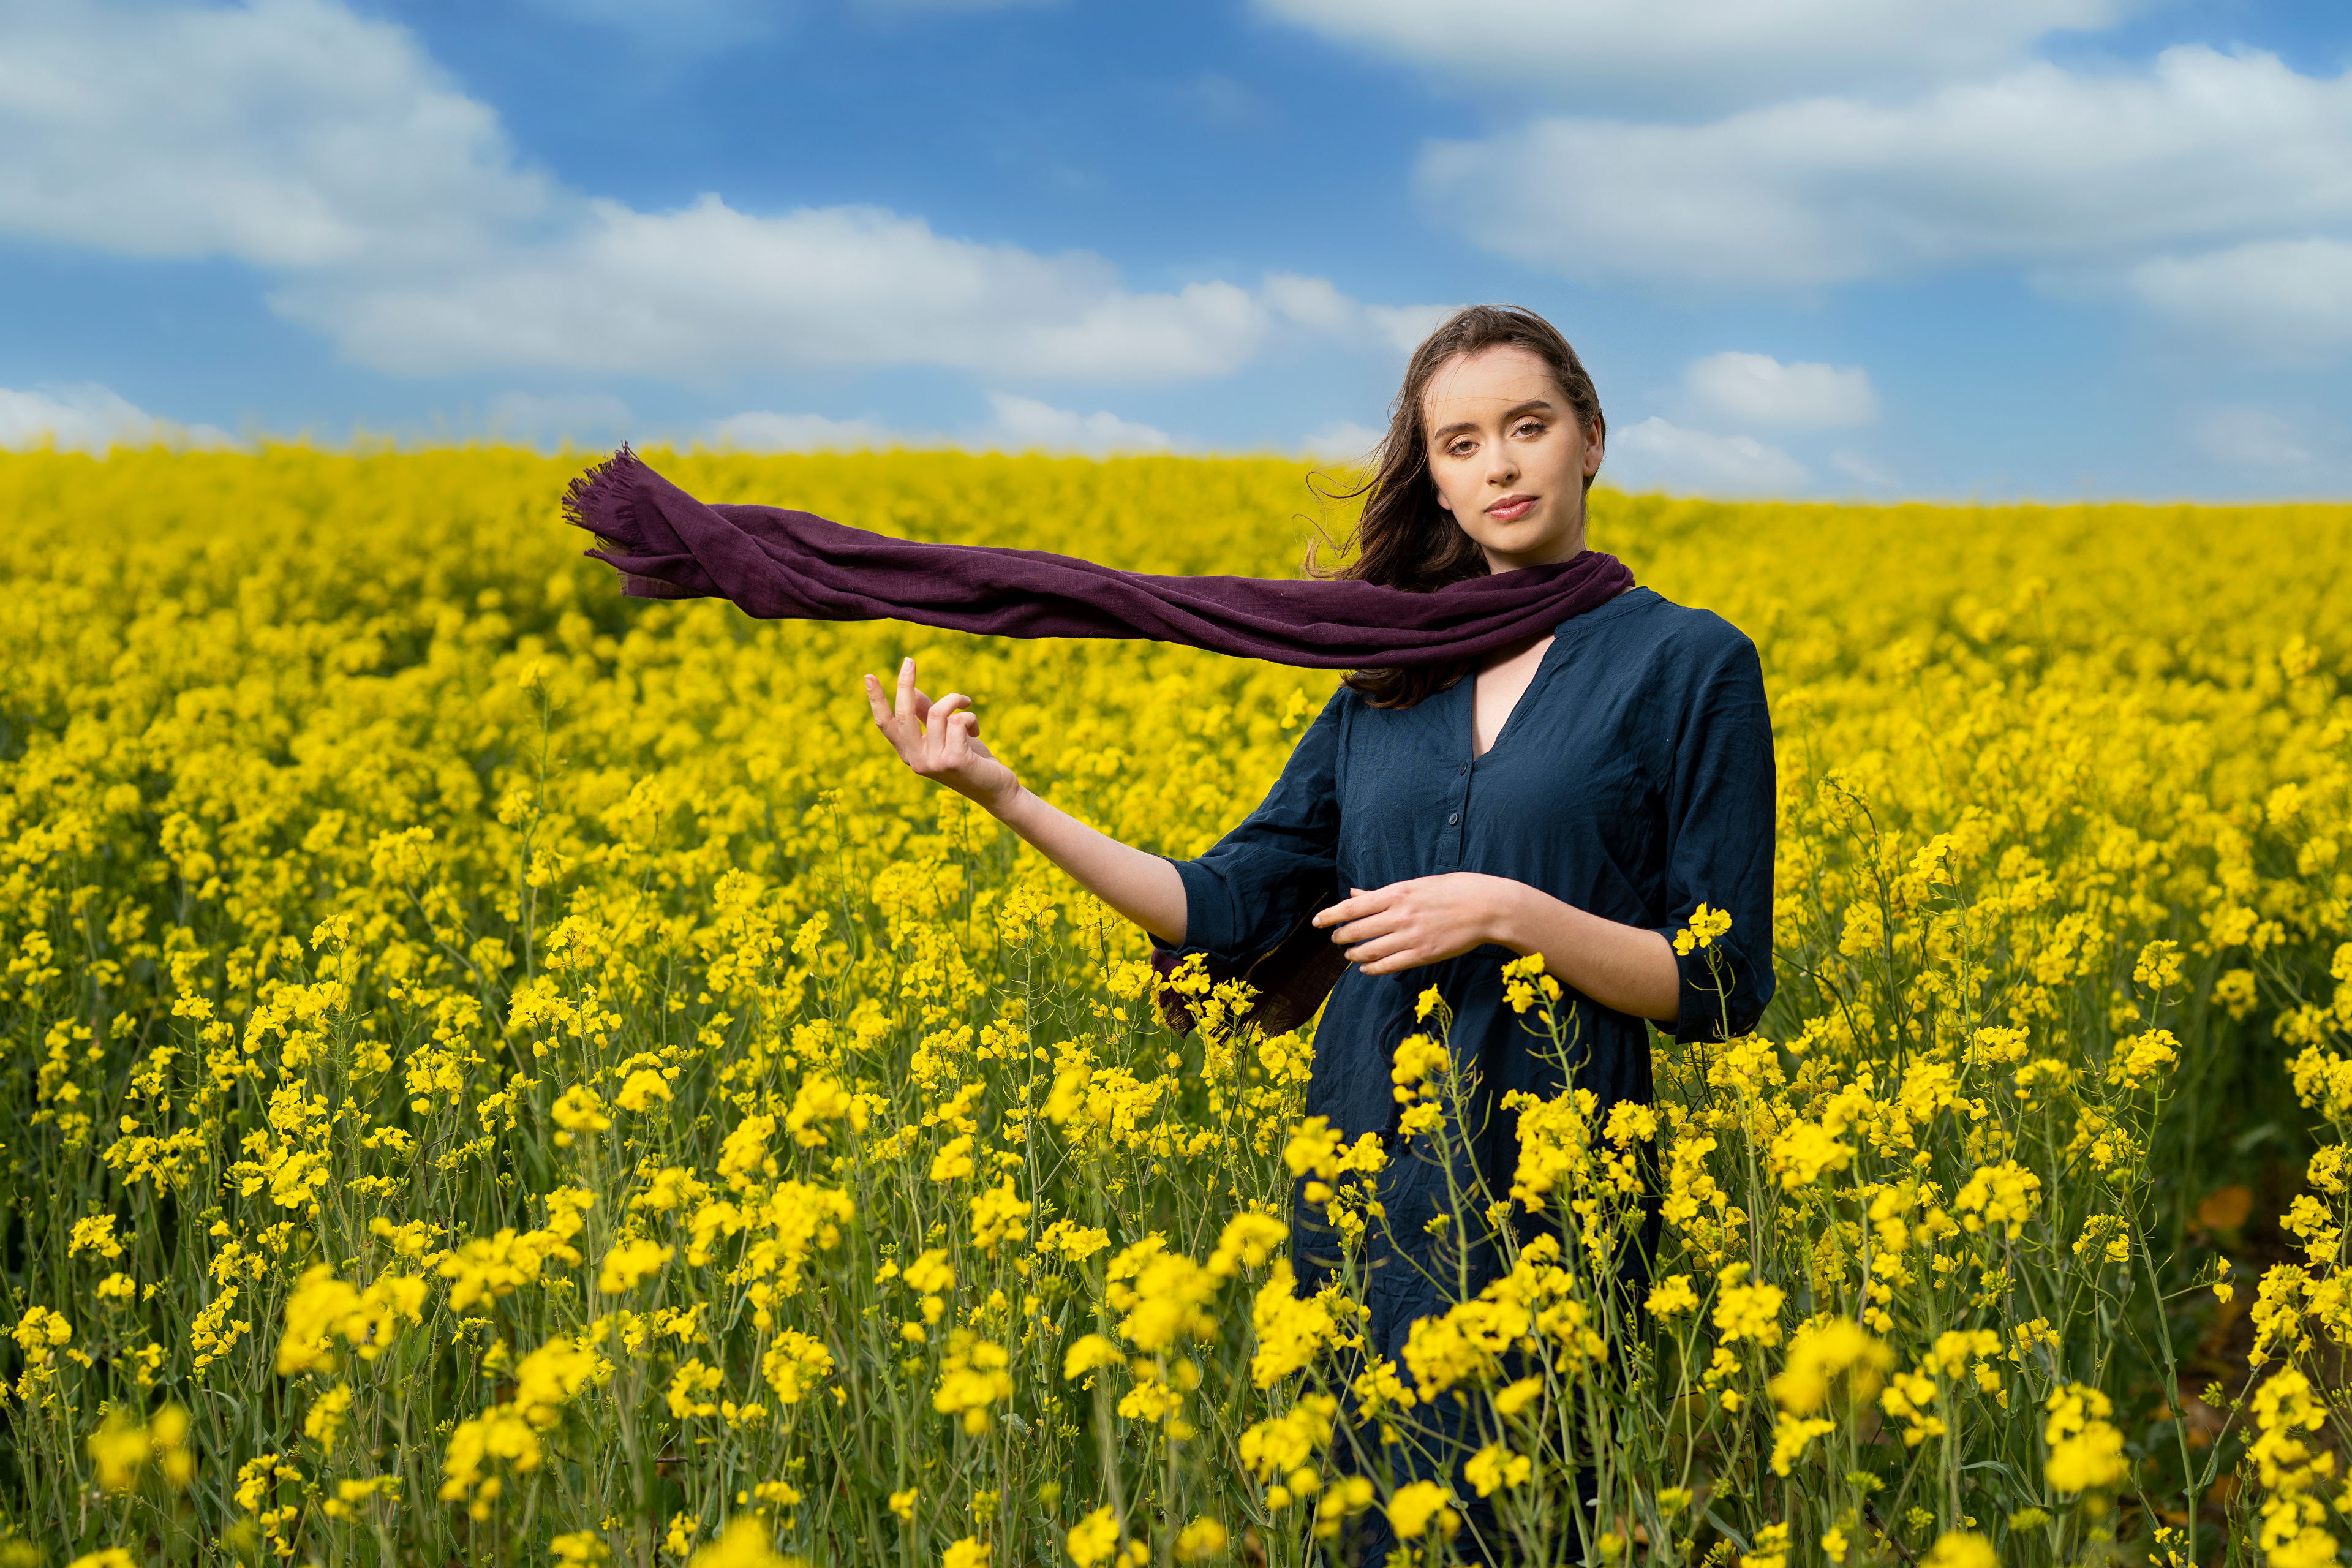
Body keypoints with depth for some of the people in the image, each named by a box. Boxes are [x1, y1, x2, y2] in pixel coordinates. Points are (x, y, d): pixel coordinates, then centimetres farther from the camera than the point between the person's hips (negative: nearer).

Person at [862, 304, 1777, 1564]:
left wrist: (1506, 913, -17)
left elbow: (1722, 992, -4)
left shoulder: (1692, 665, -2)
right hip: (1365, 1179, 4)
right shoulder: (1392, 678, 11)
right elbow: (1228, 907, 8)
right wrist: (1005, 797, 1)